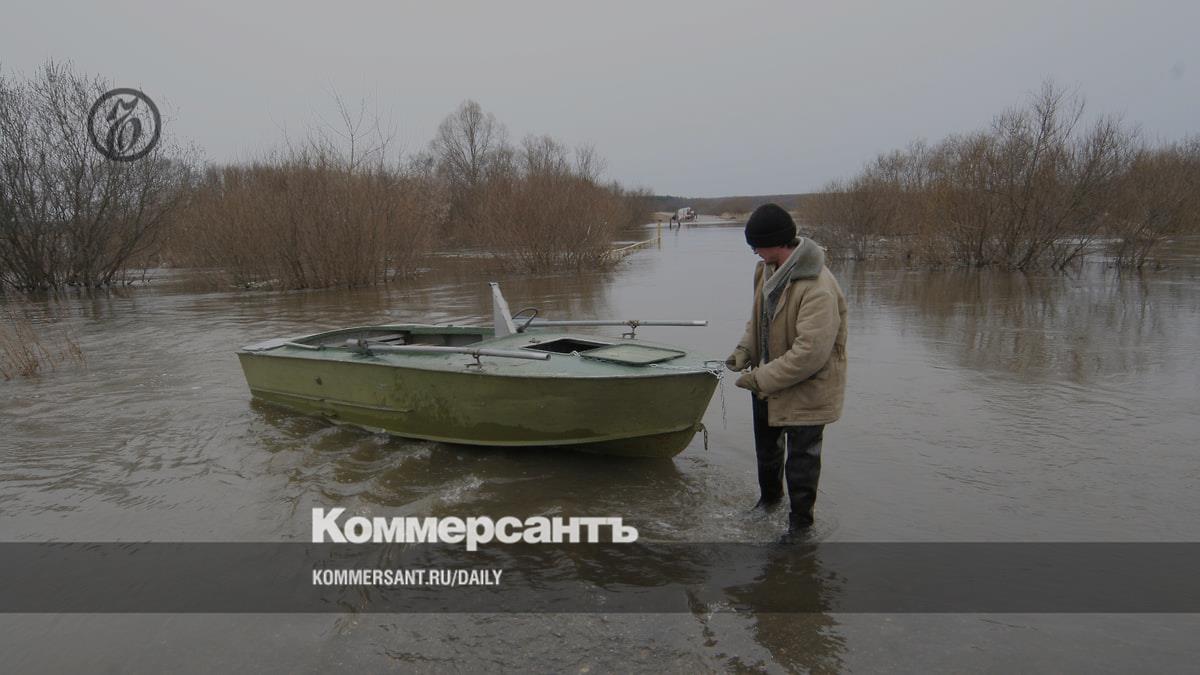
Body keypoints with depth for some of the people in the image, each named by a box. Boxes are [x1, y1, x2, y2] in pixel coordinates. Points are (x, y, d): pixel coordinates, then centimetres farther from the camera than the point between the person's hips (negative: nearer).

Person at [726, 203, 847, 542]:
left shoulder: (818, 289, -32)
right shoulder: (767, 269, -3)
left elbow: (811, 353, -33)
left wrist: (761, 378, -27)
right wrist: (745, 349, -5)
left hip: (806, 389, -9)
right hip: (769, 382, 9)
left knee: (801, 460, 8)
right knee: (766, 449, 27)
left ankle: (800, 522, 30)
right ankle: (769, 498, 53)